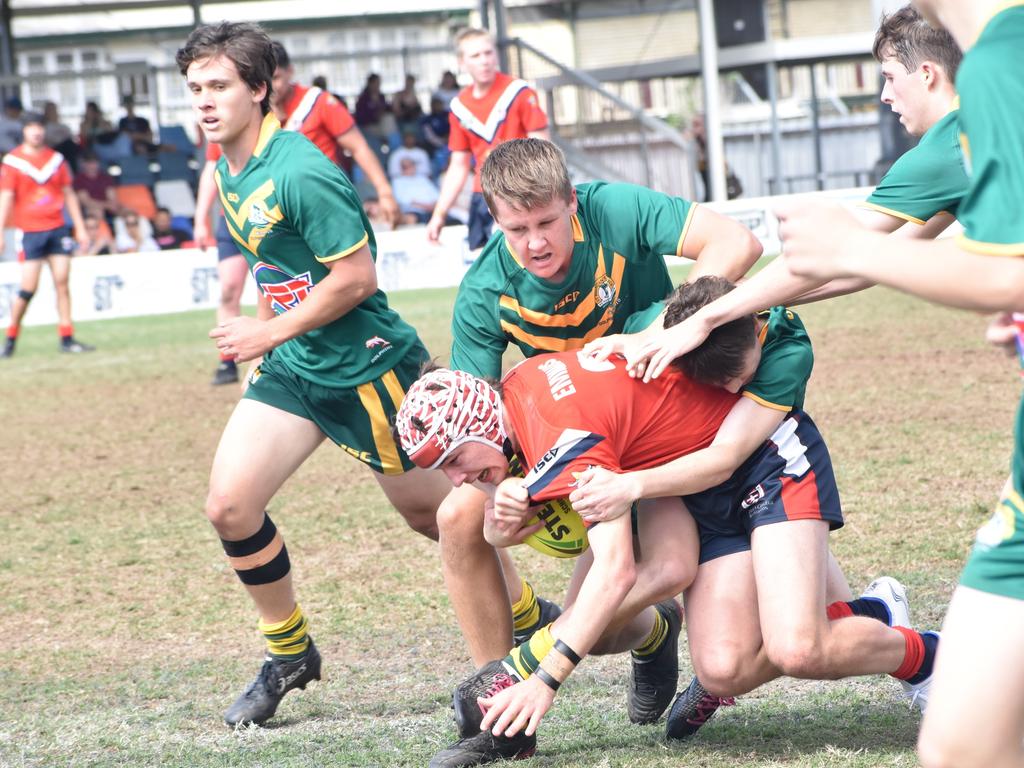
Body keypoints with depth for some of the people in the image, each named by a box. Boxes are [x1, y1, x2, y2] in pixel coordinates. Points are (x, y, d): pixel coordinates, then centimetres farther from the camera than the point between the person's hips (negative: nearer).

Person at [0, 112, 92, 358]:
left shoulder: (56, 159, 9)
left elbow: (68, 194, 15)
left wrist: (80, 227, 12)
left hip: (57, 228, 4)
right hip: (30, 231, -4)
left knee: (62, 283, -1)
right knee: (29, 288, -7)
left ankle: (67, 338, 2)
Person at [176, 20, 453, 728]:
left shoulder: (299, 173, -23)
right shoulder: (227, 171, 4)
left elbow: (358, 275, -22)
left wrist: (273, 331, -17)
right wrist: (274, 334, 15)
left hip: (364, 365, -8)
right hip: (292, 371, 8)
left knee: (428, 511, 6)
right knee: (230, 506, -4)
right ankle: (289, 655, 15)